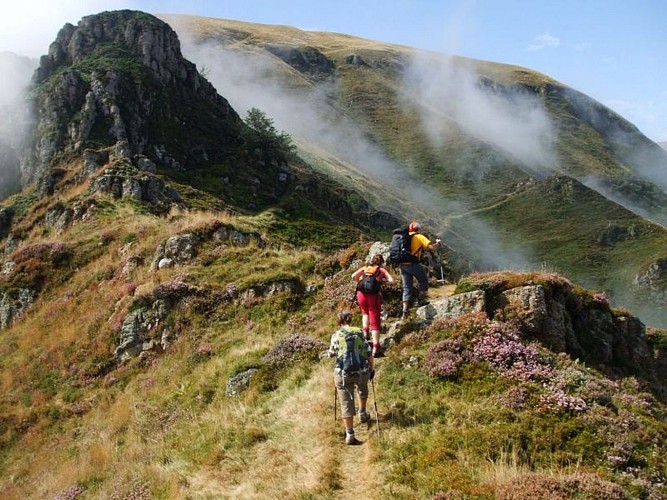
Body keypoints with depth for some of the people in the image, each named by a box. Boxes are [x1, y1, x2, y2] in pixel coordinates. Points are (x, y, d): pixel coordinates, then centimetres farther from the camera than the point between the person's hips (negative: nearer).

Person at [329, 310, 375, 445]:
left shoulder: (336, 335, 2)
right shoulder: (360, 332, 4)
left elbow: (331, 353, 16)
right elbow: (369, 353, 4)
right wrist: (371, 368, 18)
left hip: (343, 373, -1)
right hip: (362, 371, 2)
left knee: (346, 403, 4)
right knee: (363, 389, 35)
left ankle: (349, 435, 1)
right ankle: (362, 414, 46)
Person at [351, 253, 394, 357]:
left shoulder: (365, 268, 16)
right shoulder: (382, 270, 11)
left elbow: (353, 276, 4)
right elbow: (391, 280, -3)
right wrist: (382, 280, 15)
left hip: (361, 294, 2)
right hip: (374, 296, -2)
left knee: (365, 312, 34)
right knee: (375, 322, 3)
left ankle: (365, 332, 16)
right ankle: (375, 348, -3)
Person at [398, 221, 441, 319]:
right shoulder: (419, 237, 1)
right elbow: (433, 247, -5)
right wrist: (438, 243, 14)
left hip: (402, 265, 6)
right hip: (412, 263, -5)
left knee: (407, 288, 10)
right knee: (424, 280, 18)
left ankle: (405, 311, 6)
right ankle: (421, 300, 10)